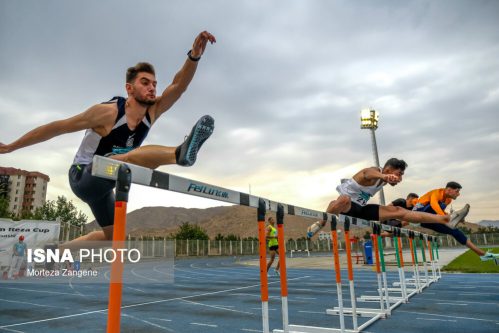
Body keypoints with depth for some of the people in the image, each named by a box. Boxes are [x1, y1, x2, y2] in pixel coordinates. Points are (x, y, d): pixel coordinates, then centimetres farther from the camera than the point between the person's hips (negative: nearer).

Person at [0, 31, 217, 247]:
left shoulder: (151, 113, -6)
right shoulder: (108, 112, -21)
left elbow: (178, 86, -20)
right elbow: (57, 127, -13)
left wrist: (194, 55, -35)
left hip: (102, 184, 8)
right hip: (82, 178, -7)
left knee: (112, 233, 16)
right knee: (131, 157, -35)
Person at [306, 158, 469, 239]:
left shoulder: (383, 180, 4)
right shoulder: (373, 172, -24)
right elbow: (369, 173, -52)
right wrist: (385, 176, -74)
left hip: (360, 209, 8)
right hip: (347, 205, -8)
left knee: (399, 211, -2)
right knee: (344, 200, -48)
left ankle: (446, 220, -1)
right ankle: (319, 224, -23)